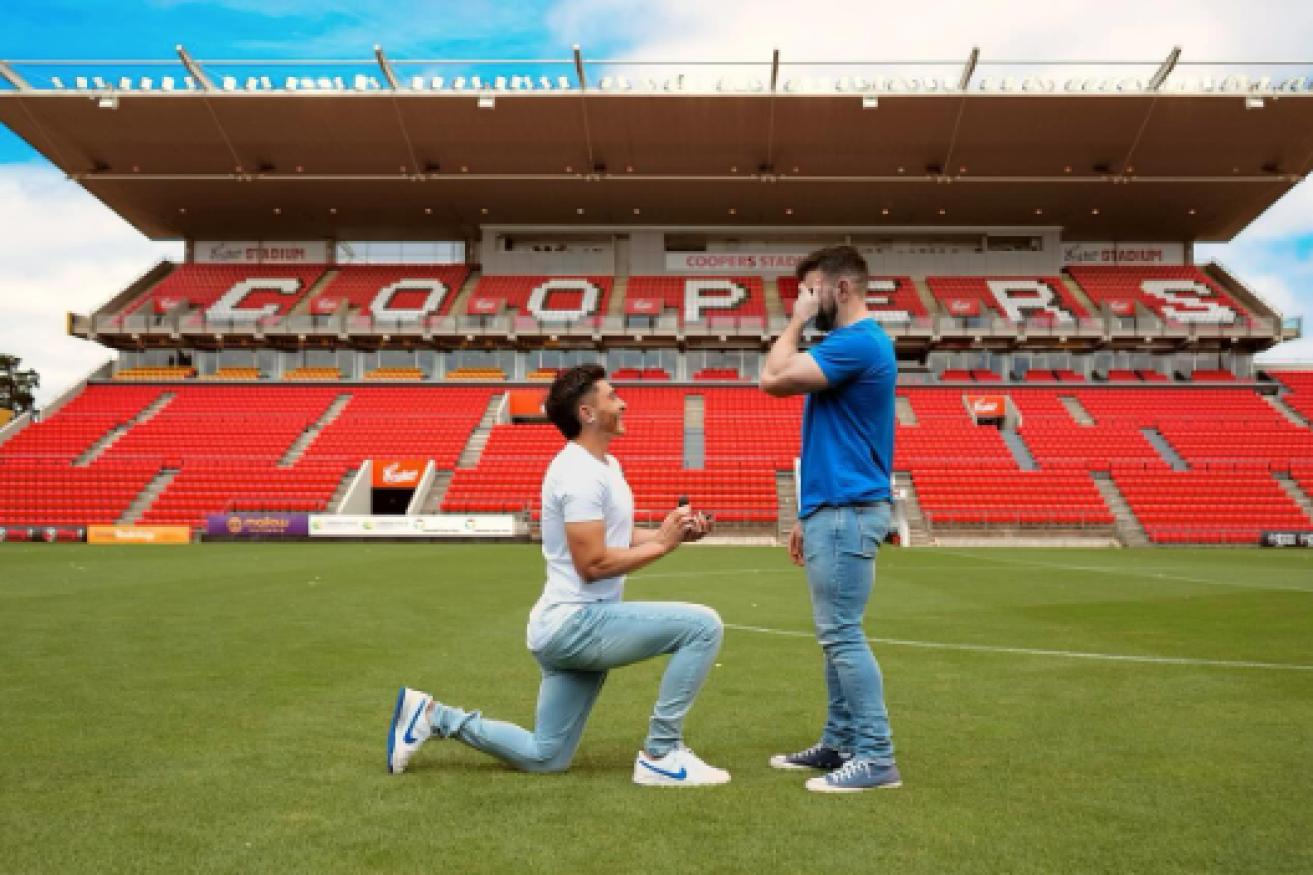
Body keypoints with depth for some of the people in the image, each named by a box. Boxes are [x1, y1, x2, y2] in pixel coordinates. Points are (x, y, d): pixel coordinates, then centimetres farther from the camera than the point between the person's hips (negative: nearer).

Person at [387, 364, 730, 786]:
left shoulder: (605, 465, 15)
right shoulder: (580, 472, -18)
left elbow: (617, 537, 19)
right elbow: (593, 563, -23)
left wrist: (674, 531, 4)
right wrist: (661, 545, -15)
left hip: (572, 626, 10)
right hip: (577, 623, -10)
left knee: (543, 757, 18)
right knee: (703, 625, -20)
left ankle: (433, 716, 21)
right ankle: (661, 755, -10)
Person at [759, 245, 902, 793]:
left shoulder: (857, 342, -14)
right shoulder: (851, 343, 18)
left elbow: (773, 379, -21)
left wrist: (796, 322, -6)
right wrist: (809, 515, 21)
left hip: (846, 514, -10)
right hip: (835, 510, 10)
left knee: (843, 635, -7)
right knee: (836, 634, 14)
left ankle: (876, 756, 0)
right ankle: (840, 744, 22)